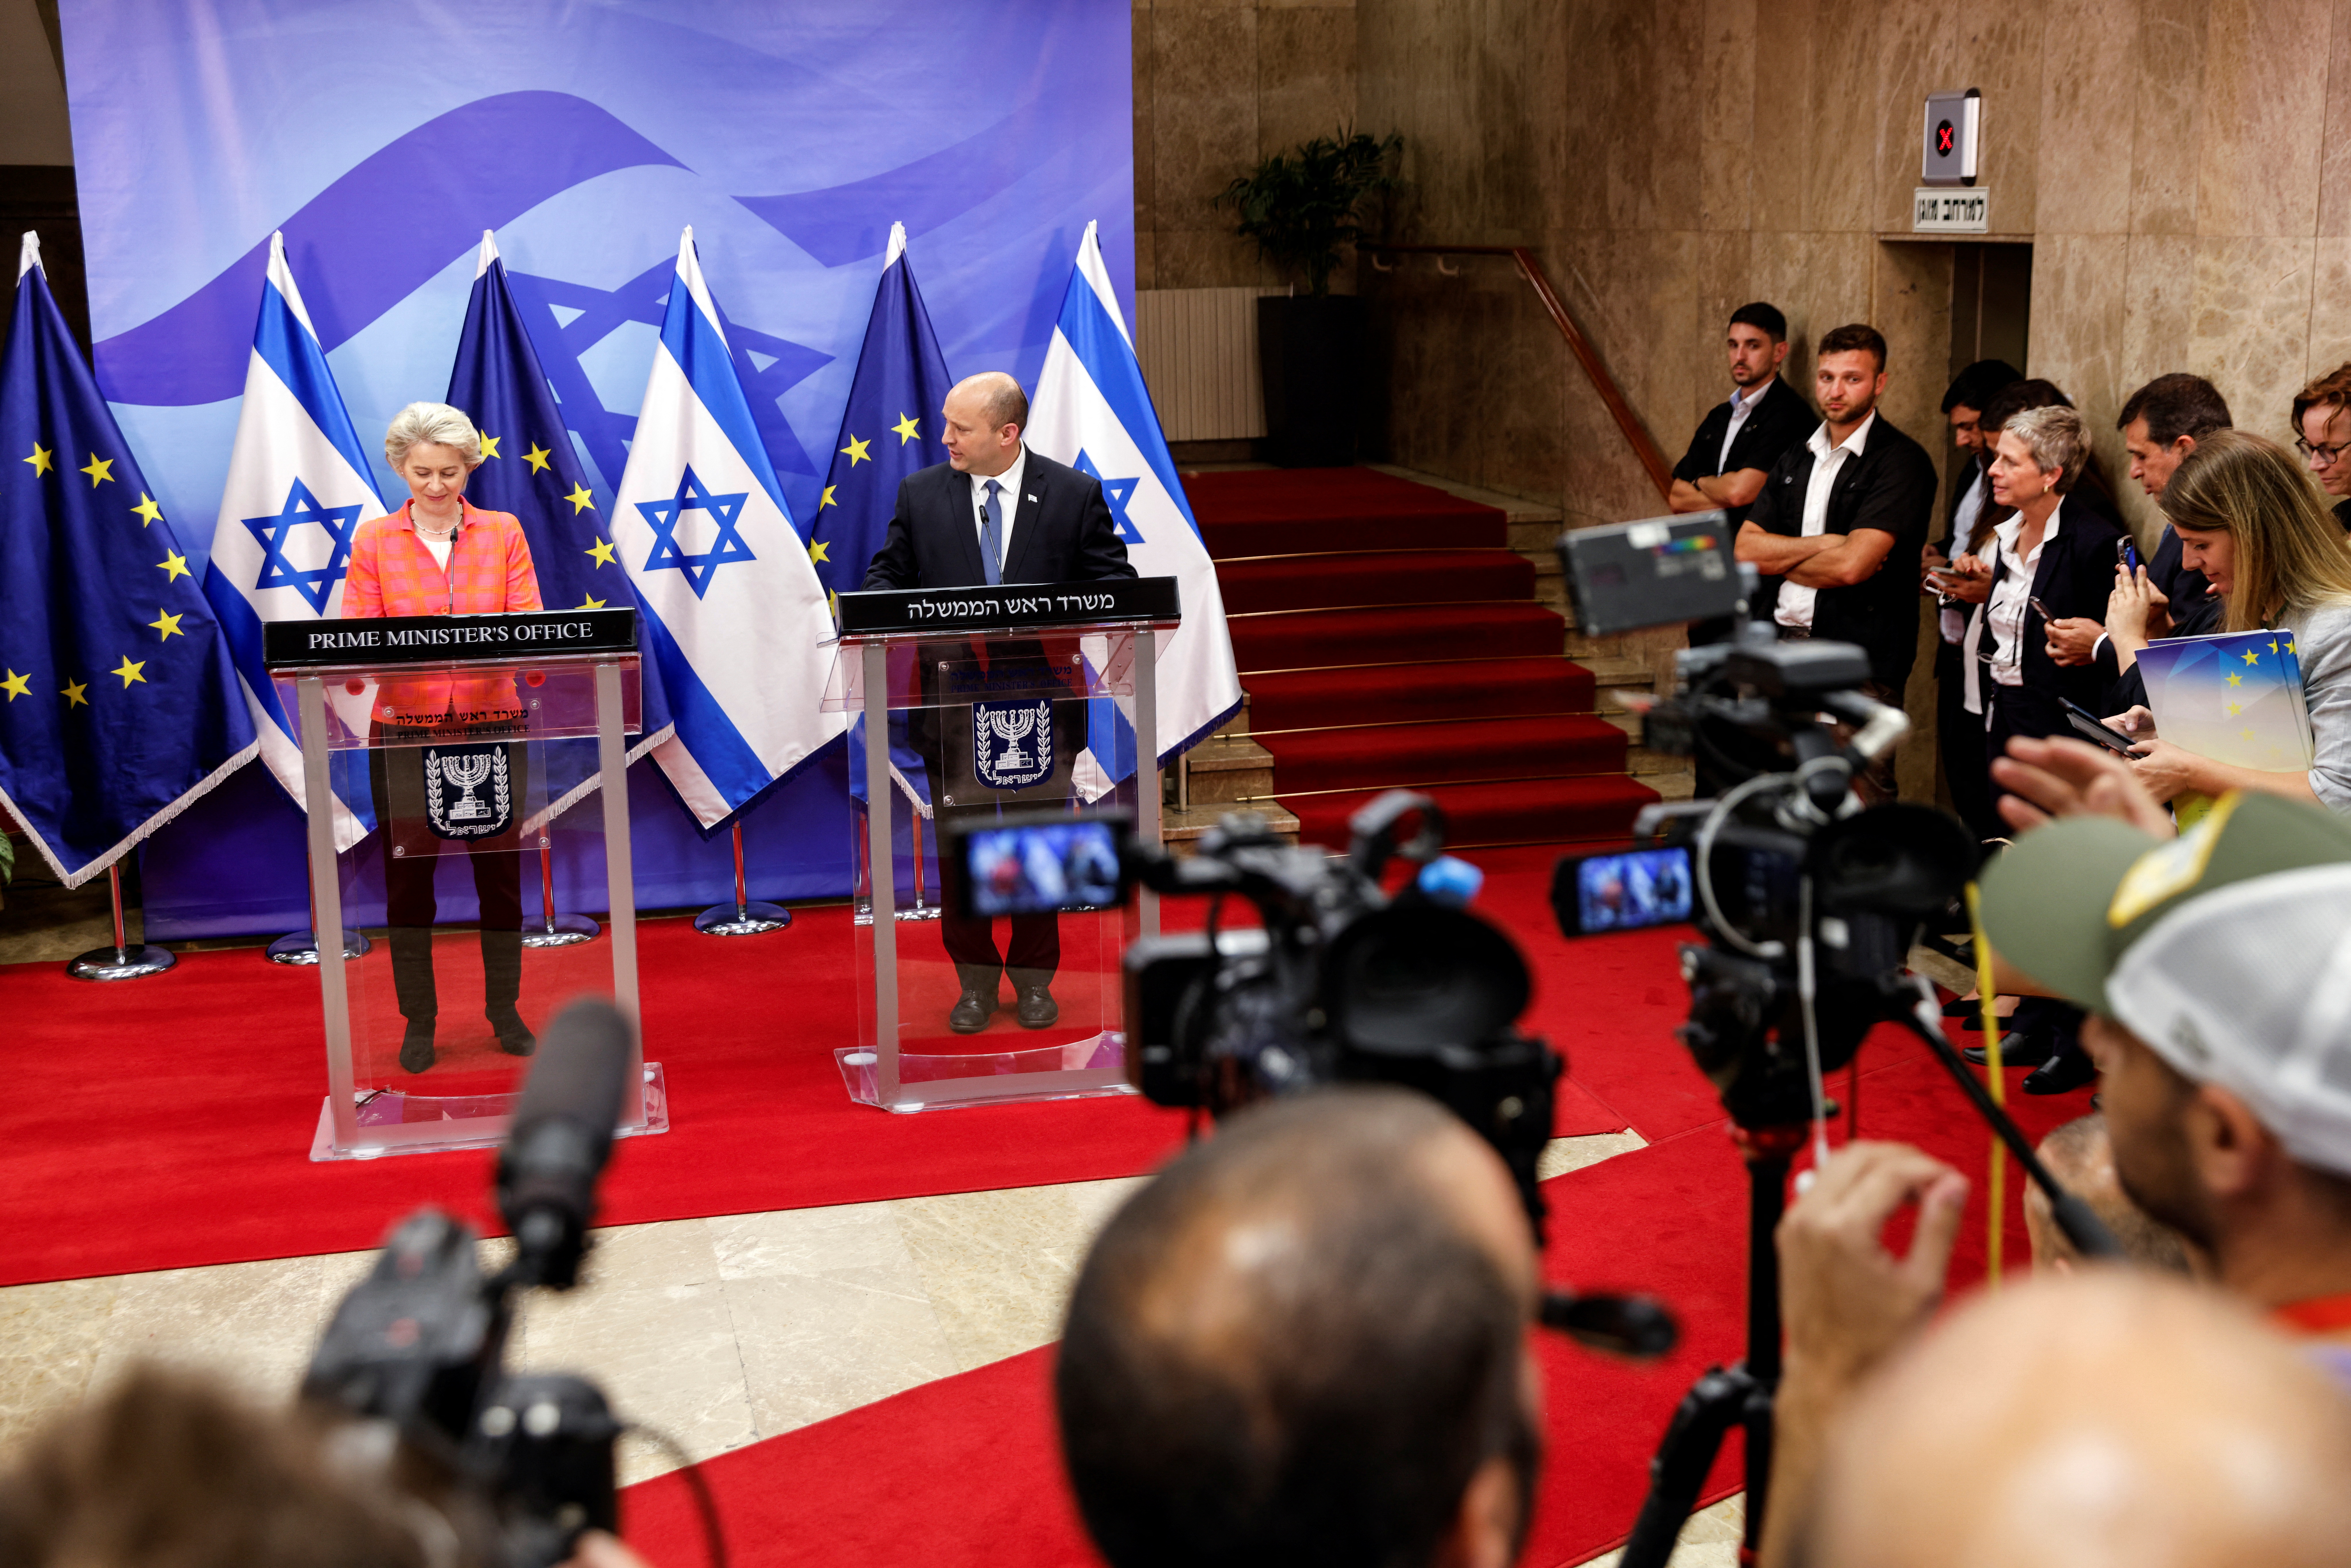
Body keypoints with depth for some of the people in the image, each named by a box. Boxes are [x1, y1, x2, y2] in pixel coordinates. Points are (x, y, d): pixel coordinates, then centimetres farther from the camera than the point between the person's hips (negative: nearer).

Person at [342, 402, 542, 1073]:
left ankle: (506, 1014, 21)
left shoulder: (503, 533, 5)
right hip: (404, 730, 0)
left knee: (501, 872, 7)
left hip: (490, 725, 1)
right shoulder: (374, 541, 3)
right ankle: (418, 1022, 17)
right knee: (408, 877, 4)